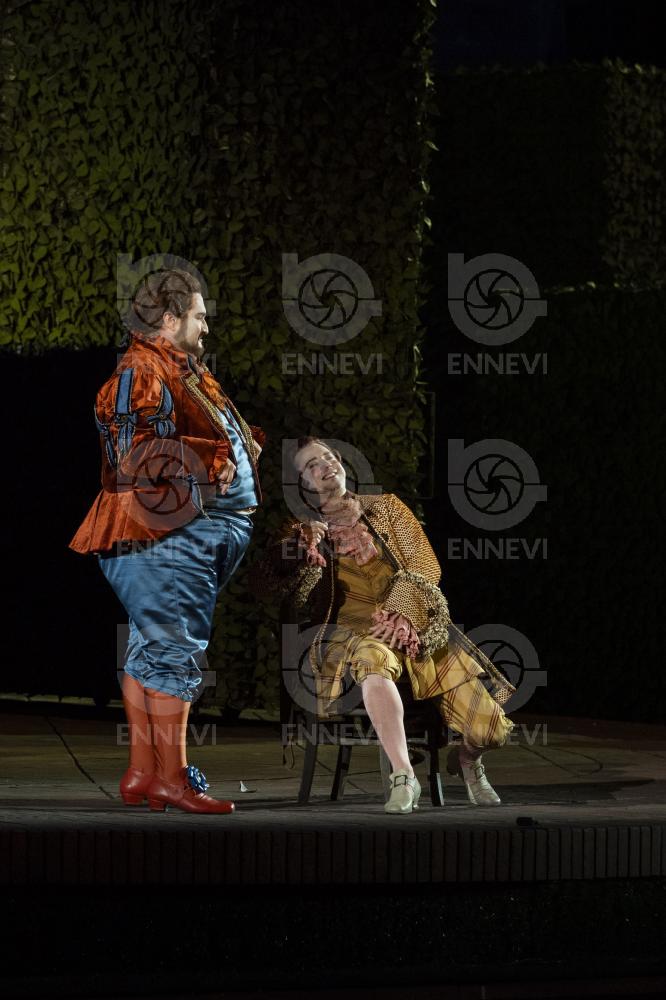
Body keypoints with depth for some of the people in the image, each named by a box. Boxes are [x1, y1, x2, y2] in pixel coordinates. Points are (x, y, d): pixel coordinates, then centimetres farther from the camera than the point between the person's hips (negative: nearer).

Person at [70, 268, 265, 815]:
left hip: (191, 535, 11)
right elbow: (140, 455, -22)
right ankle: (171, 776, -9)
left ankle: (143, 773, 14)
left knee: (150, 650, 11)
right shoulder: (141, 374, -12)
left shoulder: (184, 372, 22)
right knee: (175, 651, -11)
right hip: (166, 539, -11)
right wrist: (213, 459, -18)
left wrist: (248, 442, 15)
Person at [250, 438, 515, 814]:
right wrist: (298, 547, -15)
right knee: (371, 657, -44)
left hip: (412, 624, 2)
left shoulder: (384, 507, 16)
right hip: (352, 626, -2)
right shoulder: (303, 530, 14)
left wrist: (401, 611, -12)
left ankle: (468, 758, 22)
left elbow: (425, 565, 7)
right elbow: (261, 583, 1)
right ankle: (403, 776, -45)